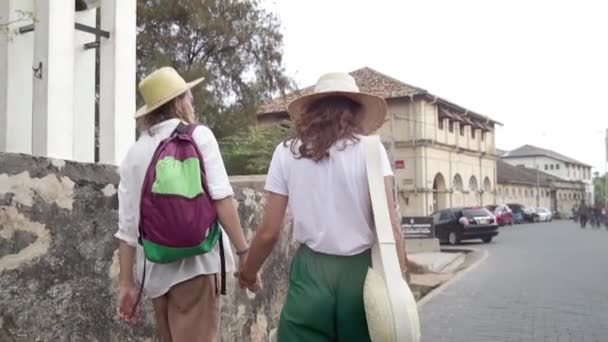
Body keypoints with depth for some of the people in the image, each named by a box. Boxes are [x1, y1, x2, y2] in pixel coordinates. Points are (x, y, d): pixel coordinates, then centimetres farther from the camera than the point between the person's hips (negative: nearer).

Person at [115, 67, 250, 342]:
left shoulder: (134, 153, 13)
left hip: (154, 269, 5)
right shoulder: (198, 135, 2)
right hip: (195, 260, -5)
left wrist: (127, 284, 12)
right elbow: (220, 198, -10)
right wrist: (244, 251, -6)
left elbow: (126, 226, 9)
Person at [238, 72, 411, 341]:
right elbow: (389, 224, -10)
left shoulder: (287, 153, 2)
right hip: (360, 271, 0)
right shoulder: (369, 149, -1)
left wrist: (248, 273, 18)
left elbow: (268, 232, 2)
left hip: (311, 273, 0)